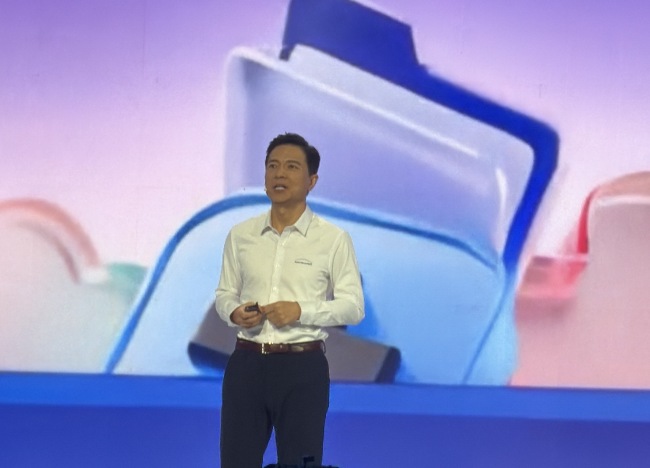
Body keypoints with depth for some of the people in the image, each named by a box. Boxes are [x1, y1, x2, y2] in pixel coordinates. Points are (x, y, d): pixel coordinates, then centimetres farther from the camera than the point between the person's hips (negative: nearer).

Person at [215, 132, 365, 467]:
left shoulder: (333, 239, -3)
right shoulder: (240, 235, 7)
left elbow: (353, 305, -5)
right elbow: (224, 294, 13)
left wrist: (301, 311, -18)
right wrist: (234, 312, -10)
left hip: (303, 367, -3)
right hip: (246, 363, 3)